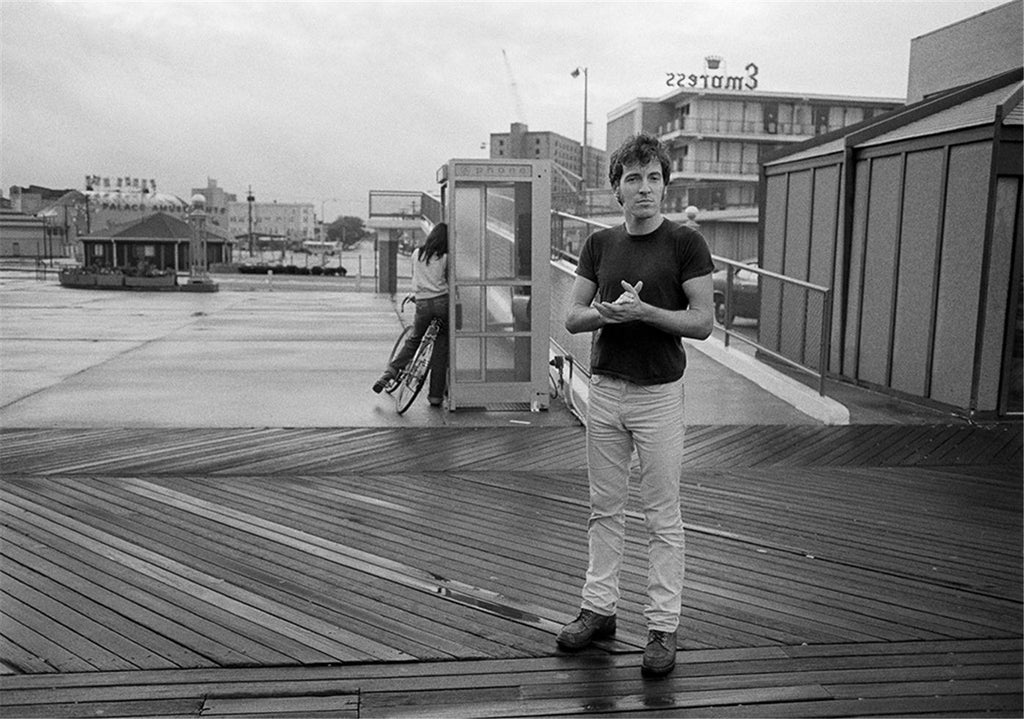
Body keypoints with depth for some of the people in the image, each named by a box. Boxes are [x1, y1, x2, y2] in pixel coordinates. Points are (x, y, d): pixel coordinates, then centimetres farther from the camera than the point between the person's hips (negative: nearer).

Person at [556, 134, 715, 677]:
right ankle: (599, 608, 27)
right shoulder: (599, 244, 6)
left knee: (662, 516, 4)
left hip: (658, 394, -4)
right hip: (604, 389, 4)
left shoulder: (685, 243, -6)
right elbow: (573, 317, 5)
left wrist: (644, 311, -22)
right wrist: (609, 310, -16)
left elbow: (703, 322, -9)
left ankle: (663, 627, 15)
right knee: (604, 508, 13)